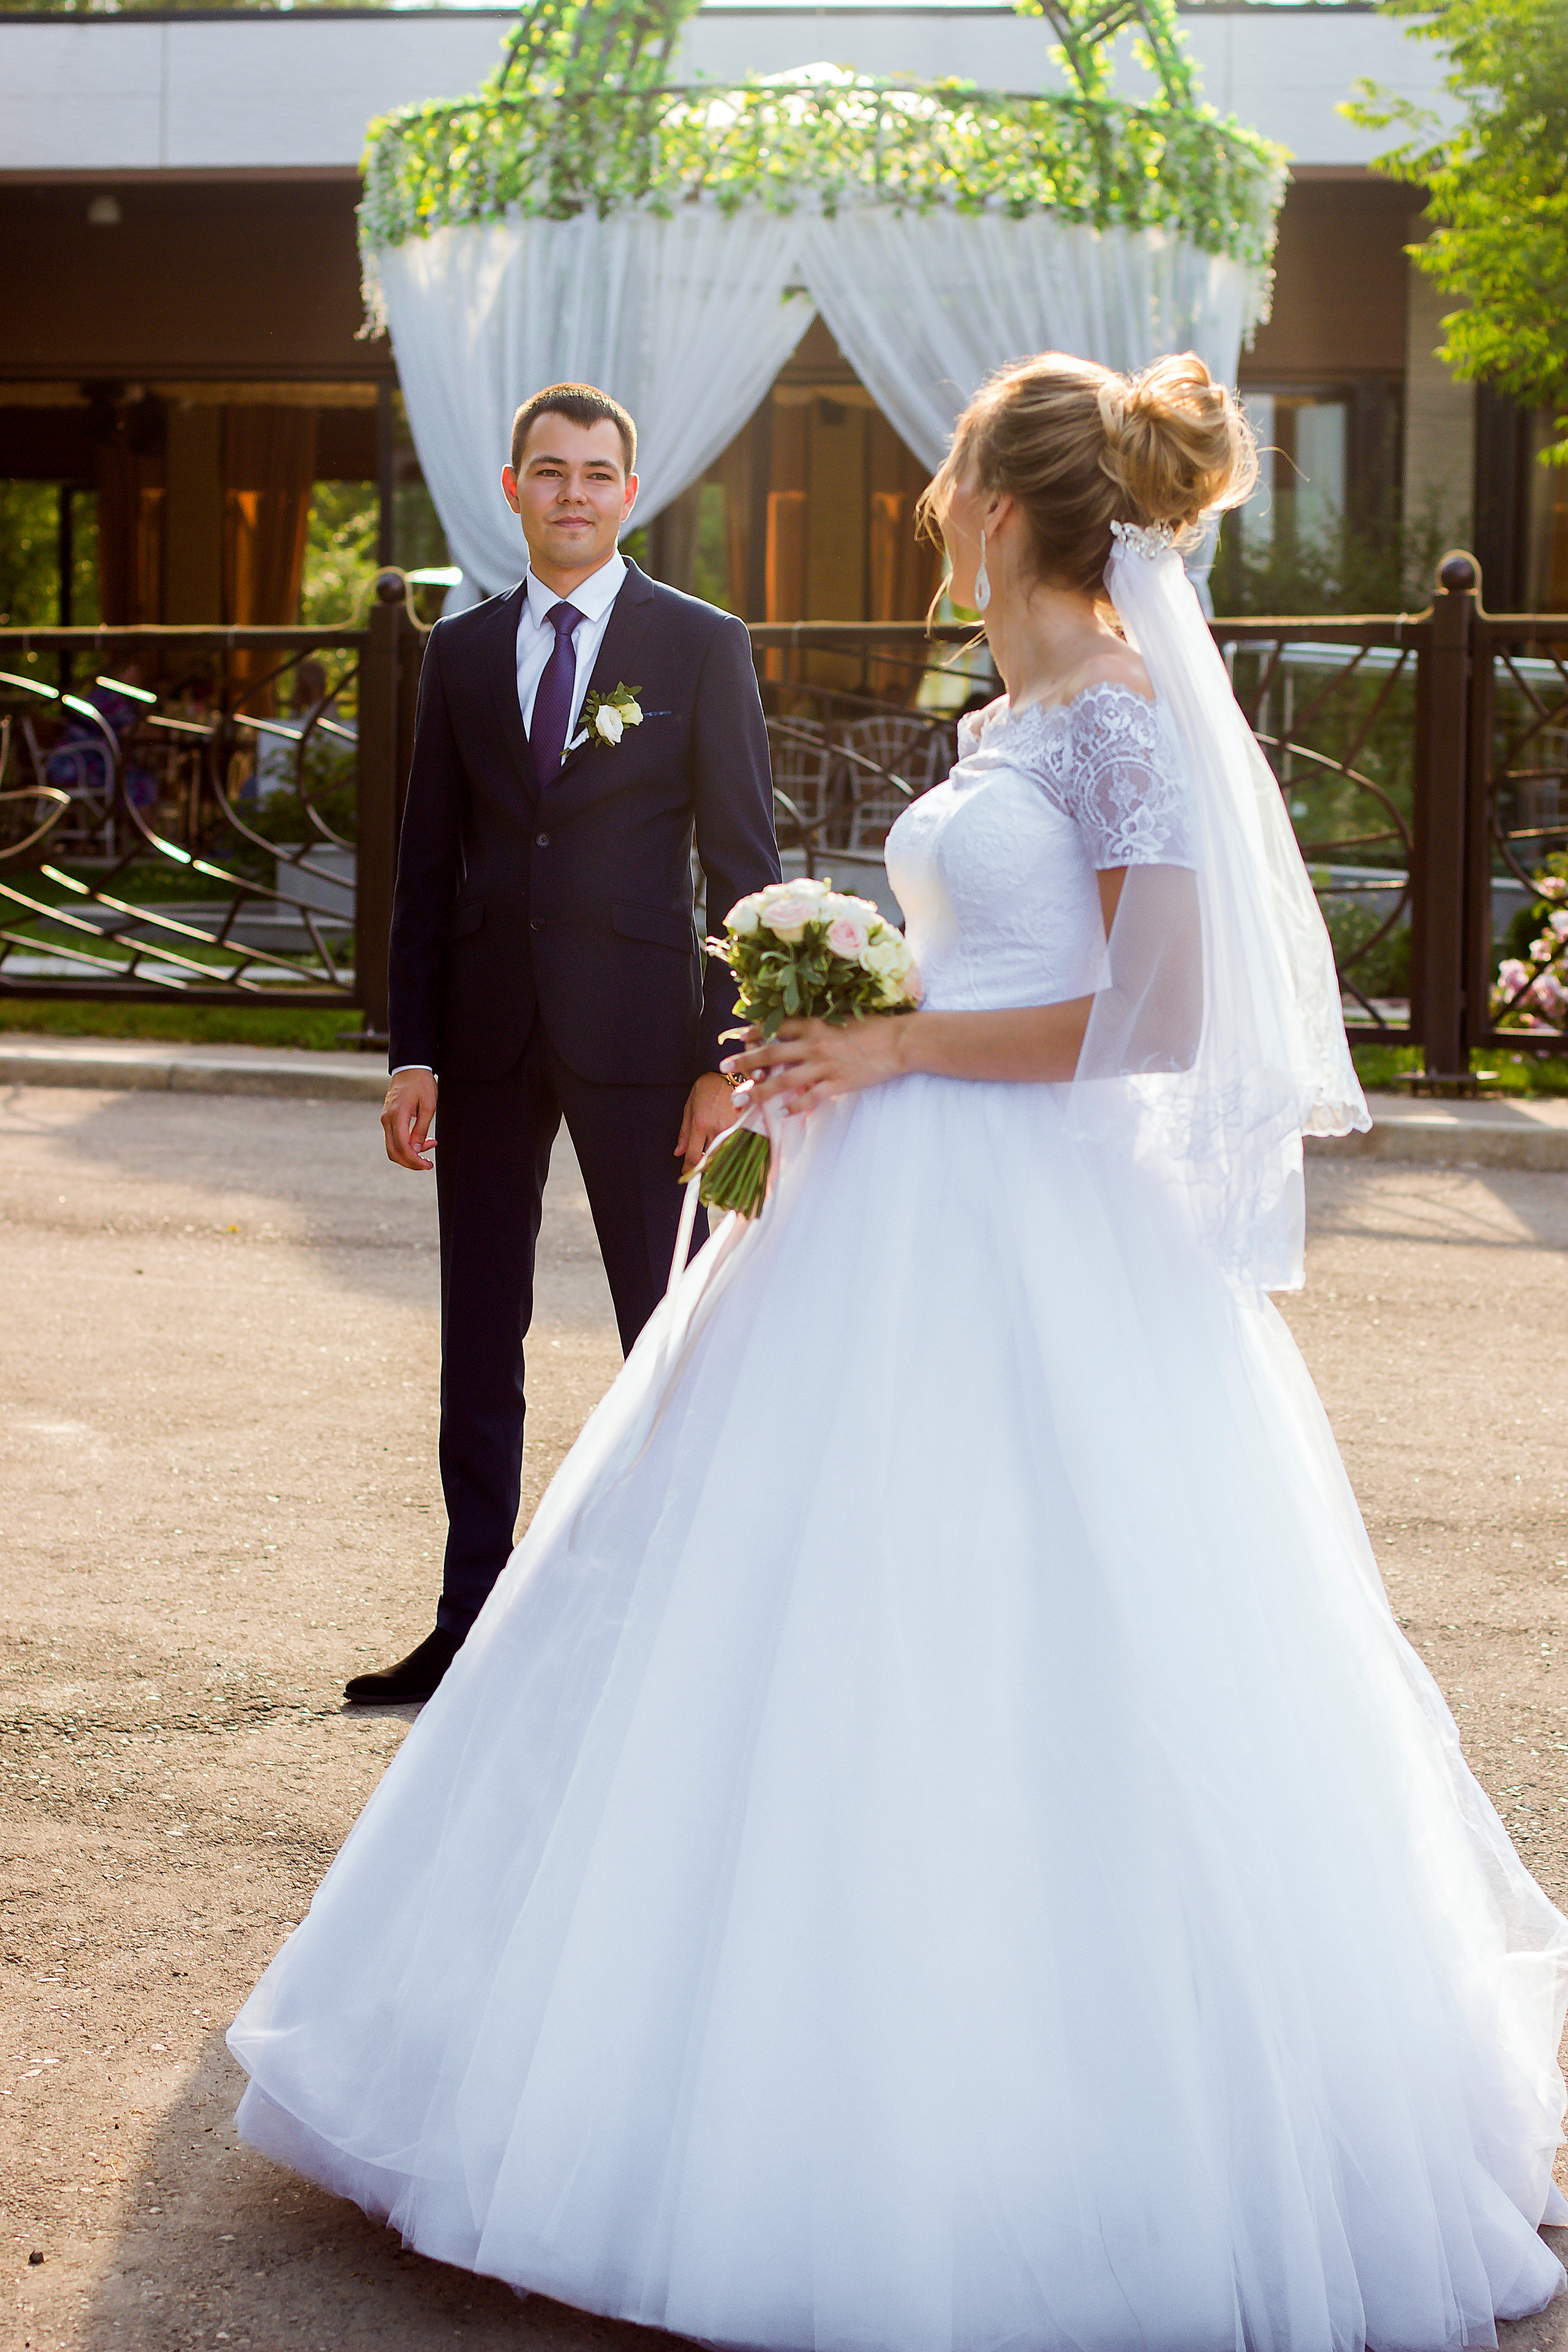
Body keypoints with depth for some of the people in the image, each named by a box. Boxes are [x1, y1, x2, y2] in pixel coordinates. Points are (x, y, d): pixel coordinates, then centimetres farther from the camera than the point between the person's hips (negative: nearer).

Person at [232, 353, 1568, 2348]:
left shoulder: (1130, 713, -12)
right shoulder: (1016, 717, 14)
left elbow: (1162, 1012, -17)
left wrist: (903, 1045, -15)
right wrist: (836, 1042, 13)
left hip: (1033, 1250, -10)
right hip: (909, 1228, 10)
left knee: (1044, 1691, -4)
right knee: (815, 1657, 12)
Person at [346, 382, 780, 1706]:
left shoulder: (703, 648, -1)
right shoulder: (461, 651, 10)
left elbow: (743, 866, -3)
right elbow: (428, 863, 9)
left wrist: (729, 1058, -10)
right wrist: (413, 1052, 3)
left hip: (635, 1033, -4)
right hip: (488, 1035, 4)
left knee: (669, 1337, 4)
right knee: (479, 1340, 10)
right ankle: (471, 1626, 20)